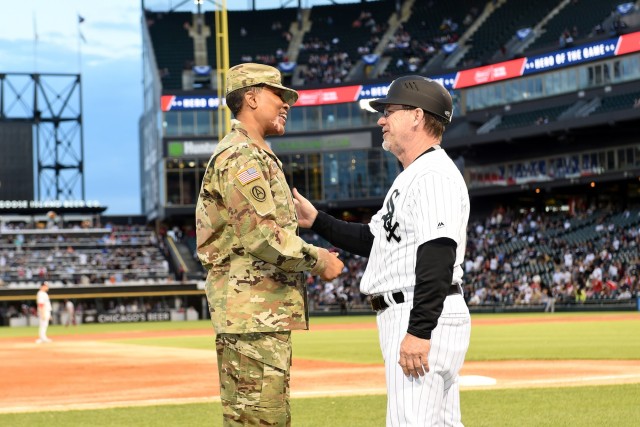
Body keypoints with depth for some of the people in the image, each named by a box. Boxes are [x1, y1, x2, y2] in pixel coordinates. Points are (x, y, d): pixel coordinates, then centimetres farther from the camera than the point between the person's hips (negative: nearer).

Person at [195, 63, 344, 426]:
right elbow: (262, 237, -19)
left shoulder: (261, 157, 24)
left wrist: (316, 255, 11)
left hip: (270, 311, 11)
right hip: (251, 309, -11)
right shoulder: (240, 157, -11)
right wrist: (319, 260, -9)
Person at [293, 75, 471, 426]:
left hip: (425, 318, -11)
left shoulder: (435, 176, -14)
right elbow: (373, 239, 28)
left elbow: (438, 256, -23)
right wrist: (316, 220, 19)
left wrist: (419, 331, -28)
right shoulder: (411, 178, 21)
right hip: (404, 318, 11)